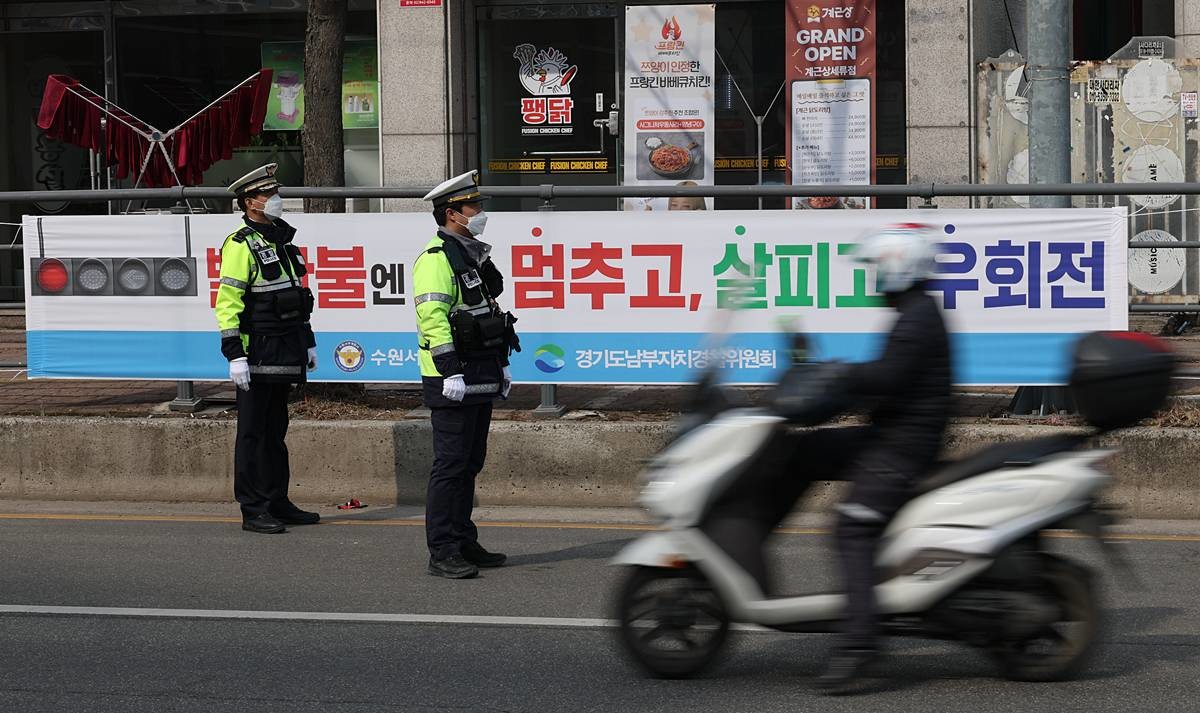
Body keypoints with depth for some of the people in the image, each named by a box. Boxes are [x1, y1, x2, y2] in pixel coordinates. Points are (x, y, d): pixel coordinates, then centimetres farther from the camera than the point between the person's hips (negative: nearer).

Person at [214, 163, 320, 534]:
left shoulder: (281, 238, 15)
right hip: (257, 356, -8)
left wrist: (307, 342, 22)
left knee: (276, 431, 14)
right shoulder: (241, 244, -12)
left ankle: (278, 503, 20)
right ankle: (252, 511, 0)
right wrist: (234, 355, -21)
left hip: (284, 356, 8)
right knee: (253, 433, -3)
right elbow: (227, 301, -16)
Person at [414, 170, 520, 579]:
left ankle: (464, 543, 20)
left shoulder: (474, 255, 17)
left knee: (470, 464, 13)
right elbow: (432, 318, -20)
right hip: (453, 380, -9)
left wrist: (501, 365, 23)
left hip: (480, 379, 9)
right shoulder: (437, 258, -13)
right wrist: (451, 372, -24)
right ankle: (442, 553, -6)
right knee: (450, 465, -8)